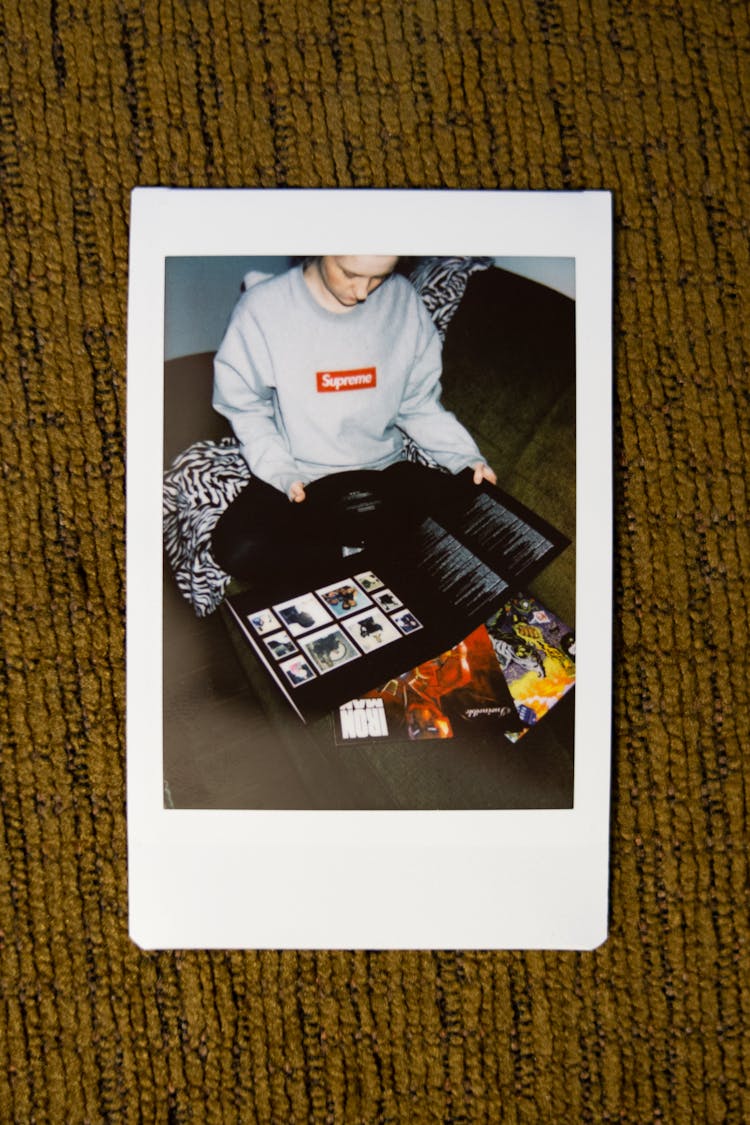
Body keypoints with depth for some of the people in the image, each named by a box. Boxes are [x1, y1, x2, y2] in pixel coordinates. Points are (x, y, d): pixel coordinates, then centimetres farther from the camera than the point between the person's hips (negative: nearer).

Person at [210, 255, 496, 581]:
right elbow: (243, 406, -3)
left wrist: (465, 457, -11)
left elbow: (419, 403, 3)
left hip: (384, 470, 2)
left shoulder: (404, 301, -5)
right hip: (299, 476, -1)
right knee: (237, 550, -29)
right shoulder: (262, 308, -13)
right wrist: (280, 470, -18)